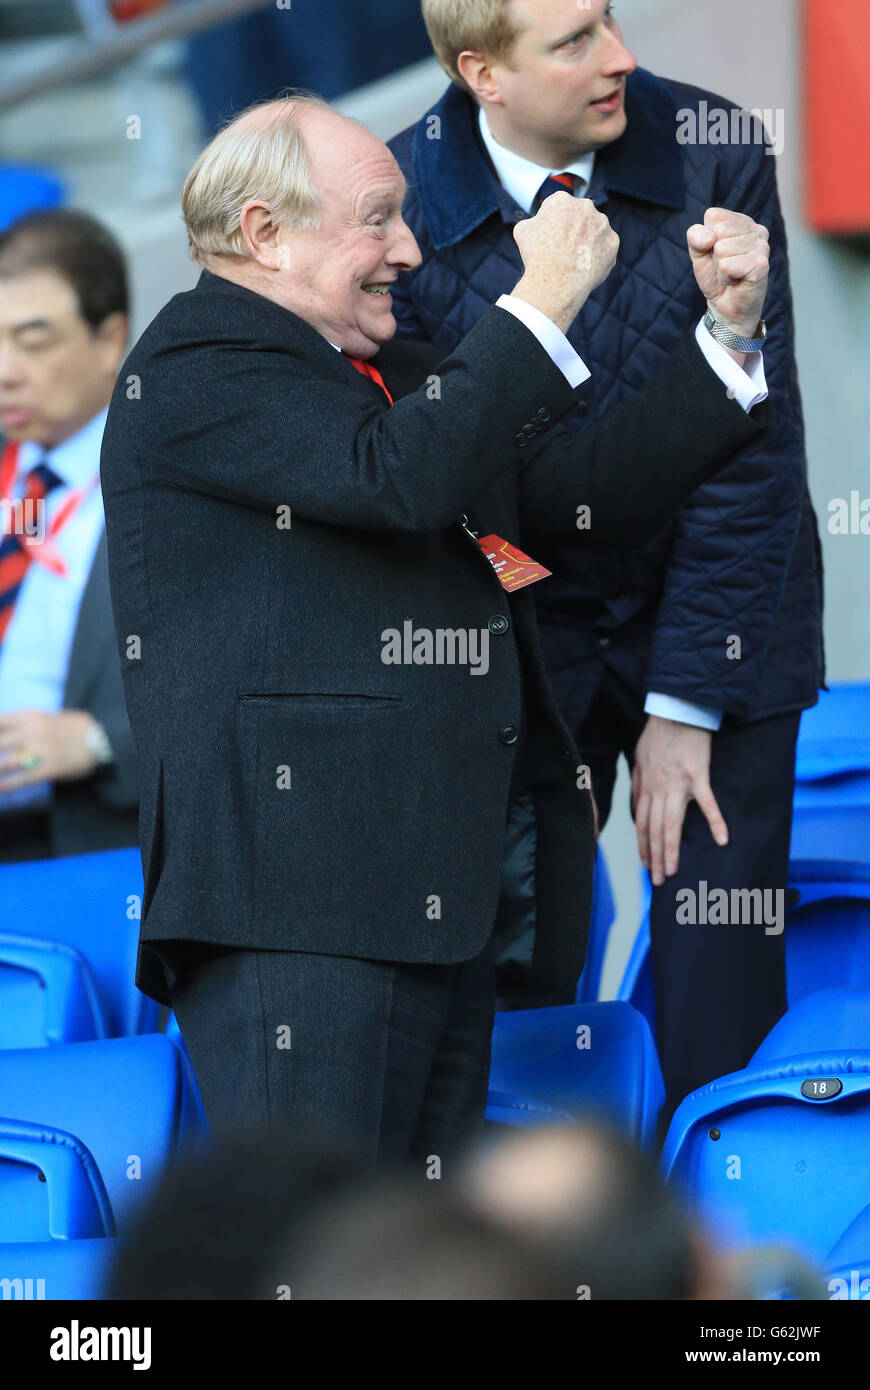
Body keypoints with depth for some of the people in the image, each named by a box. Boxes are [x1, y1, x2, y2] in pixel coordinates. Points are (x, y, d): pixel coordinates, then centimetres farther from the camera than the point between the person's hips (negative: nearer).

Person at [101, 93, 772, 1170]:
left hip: (440, 911, 10)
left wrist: (727, 331, 14)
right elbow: (396, 476, -21)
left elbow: (581, 493, 23)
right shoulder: (192, 369, -6)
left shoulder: (400, 376, 23)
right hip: (294, 915, -9)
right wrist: (541, 304, -11)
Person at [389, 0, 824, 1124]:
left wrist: (684, 706, -12)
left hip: (715, 624, 0)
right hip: (517, 639, 0)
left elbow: (749, 450, -11)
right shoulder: (402, 202, -12)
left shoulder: (717, 158, -12)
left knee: (720, 1027, -1)